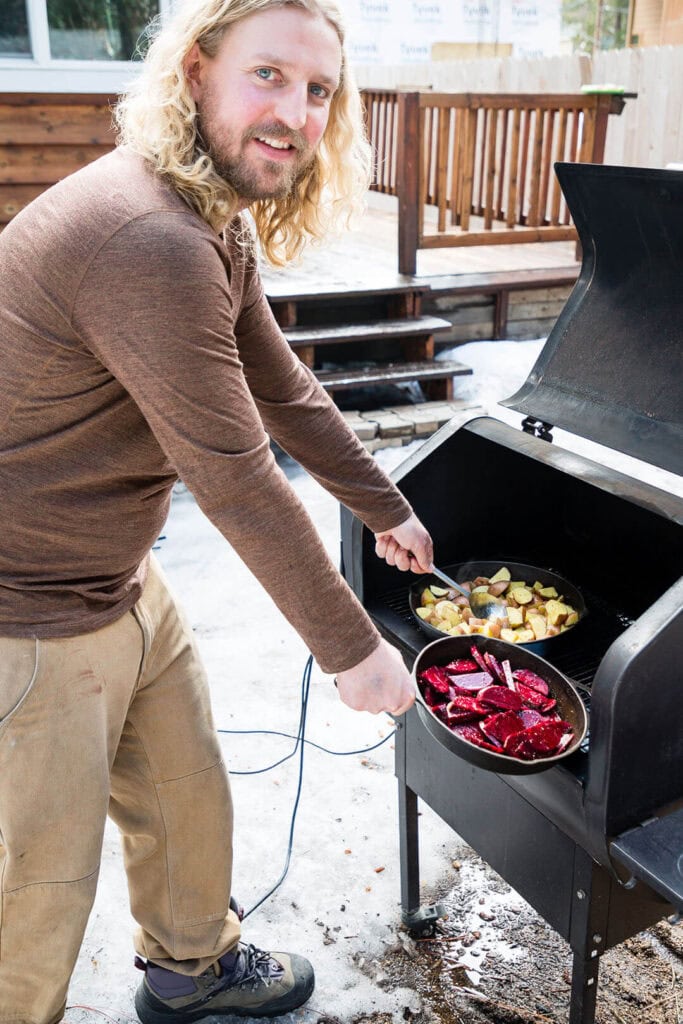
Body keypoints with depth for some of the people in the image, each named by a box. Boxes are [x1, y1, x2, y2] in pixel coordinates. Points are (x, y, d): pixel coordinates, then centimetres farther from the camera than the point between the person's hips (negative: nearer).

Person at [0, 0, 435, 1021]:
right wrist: (352, 648, -13)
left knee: (187, 795, 24)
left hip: (124, 582, 10)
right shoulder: (150, 241, -30)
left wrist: (388, 509, 18)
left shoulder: (217, 226, 5)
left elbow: (283, 391, 13)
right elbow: (236, 481, -26)